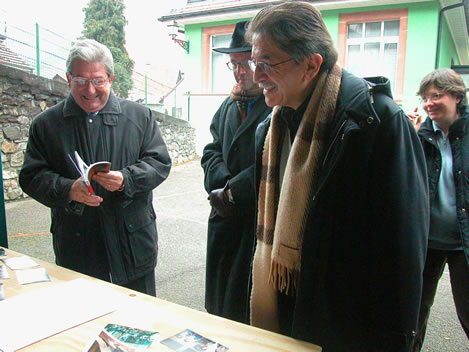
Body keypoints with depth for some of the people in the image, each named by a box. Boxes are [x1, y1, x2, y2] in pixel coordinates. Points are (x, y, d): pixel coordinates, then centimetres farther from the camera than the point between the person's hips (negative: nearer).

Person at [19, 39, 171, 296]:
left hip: (133, 244, 0)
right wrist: (67, 189, -18)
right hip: (75, 249, 1)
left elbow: (160, 162, 0)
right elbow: (31, 176, 2)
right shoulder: (46, 124, 4)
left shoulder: (139, 116, 4)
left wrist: (126, 180, -18)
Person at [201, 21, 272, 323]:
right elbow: (212, 150, 14)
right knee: (220, 304, 21)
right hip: (226, 221, 8)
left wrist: (232, 192, -14)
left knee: (251, 313, 5)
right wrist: (223, 183, -5)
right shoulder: (230, 105, 14)